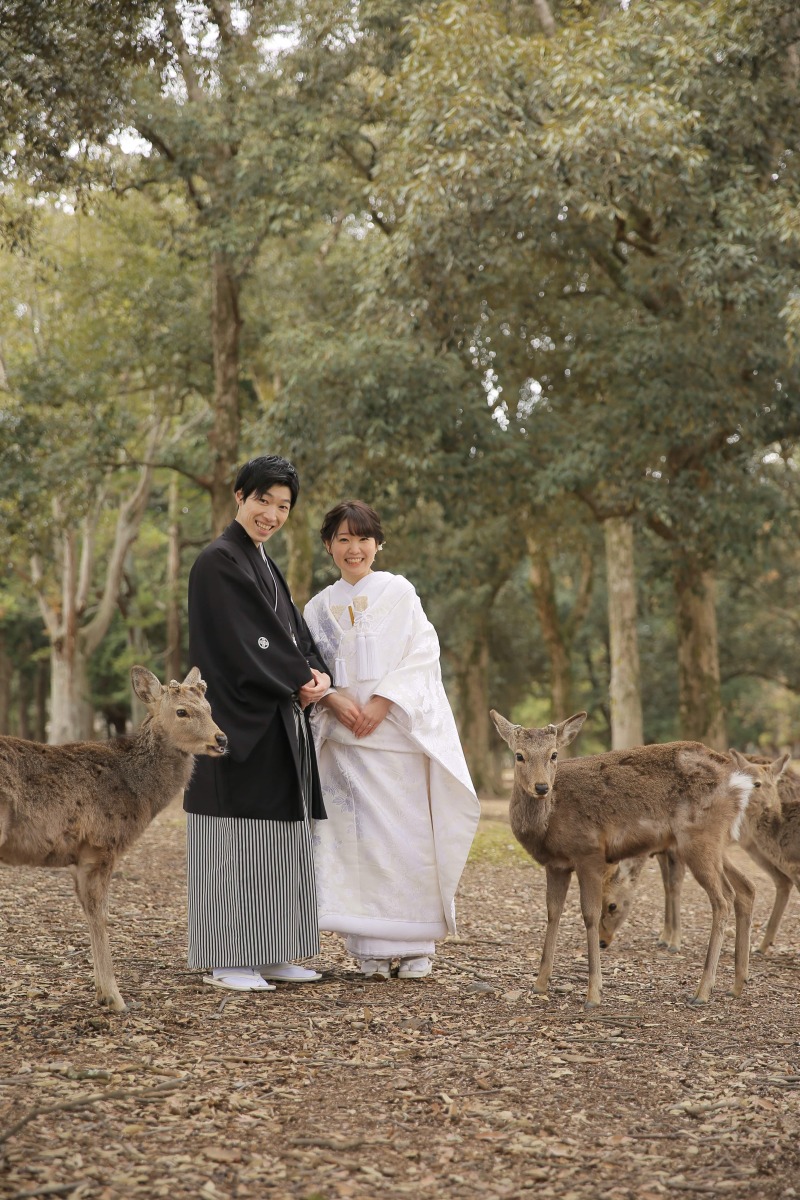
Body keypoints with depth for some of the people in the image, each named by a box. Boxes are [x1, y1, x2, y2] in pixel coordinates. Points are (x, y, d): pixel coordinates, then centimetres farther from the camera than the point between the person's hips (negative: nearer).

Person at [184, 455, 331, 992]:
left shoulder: (265, 565, 19)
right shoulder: (218, 562, -9)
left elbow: (293, 633, 13)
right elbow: (244, 646, -17)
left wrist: (318, 673, -6)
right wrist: (304, 682, -11)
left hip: (276, 725, 9)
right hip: (238, 721, -9)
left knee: (277, 839, 9)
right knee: (236, 835, -6)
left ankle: (269, 955, 15)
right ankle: (226, 960, -1)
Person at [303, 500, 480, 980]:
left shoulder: (399, 592, 5)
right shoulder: (320, 607, 13)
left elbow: (421, 655, -3)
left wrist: (382, 702, -13)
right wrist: (333, 698, -11)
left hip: (401, 733, -2)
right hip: (347, 739, 2)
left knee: (411, 836, -4)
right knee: (361, 837, -2)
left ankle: (417, 946, 5)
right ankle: (371, 947, 4)